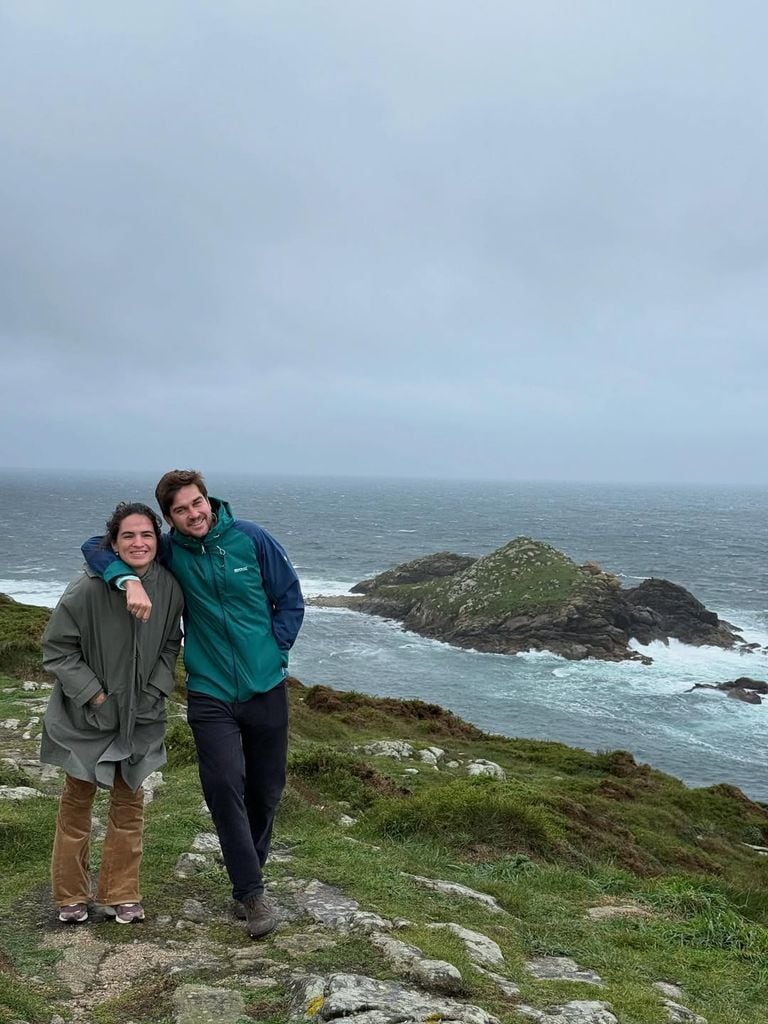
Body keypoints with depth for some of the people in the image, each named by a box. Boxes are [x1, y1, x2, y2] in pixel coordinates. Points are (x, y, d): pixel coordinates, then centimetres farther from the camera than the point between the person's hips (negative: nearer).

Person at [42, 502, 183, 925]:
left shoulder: (169, 588, -12)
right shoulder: (88, 588, -23)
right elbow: (56, 649, -13)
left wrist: (155, 691, -7)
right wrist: (95, 695, -16)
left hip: (139, 715, 3)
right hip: (86, 715, -3)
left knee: (129, 802, 11)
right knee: (77, 801, 11)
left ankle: (120, 895, 26)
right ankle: (71, 897, 29)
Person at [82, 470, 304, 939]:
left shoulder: (252, 539, -7)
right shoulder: (170, 551, -4)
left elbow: (290, 598, 2)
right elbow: (97, 546, -1)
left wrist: (274, 651, -4)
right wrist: (129, 579, -20)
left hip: (266, 688, 1)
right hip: (211, 694, 0)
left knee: (266, 790, 12)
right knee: (225, 787, -11)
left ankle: (251, 873, 34)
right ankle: (251, 891, 4)